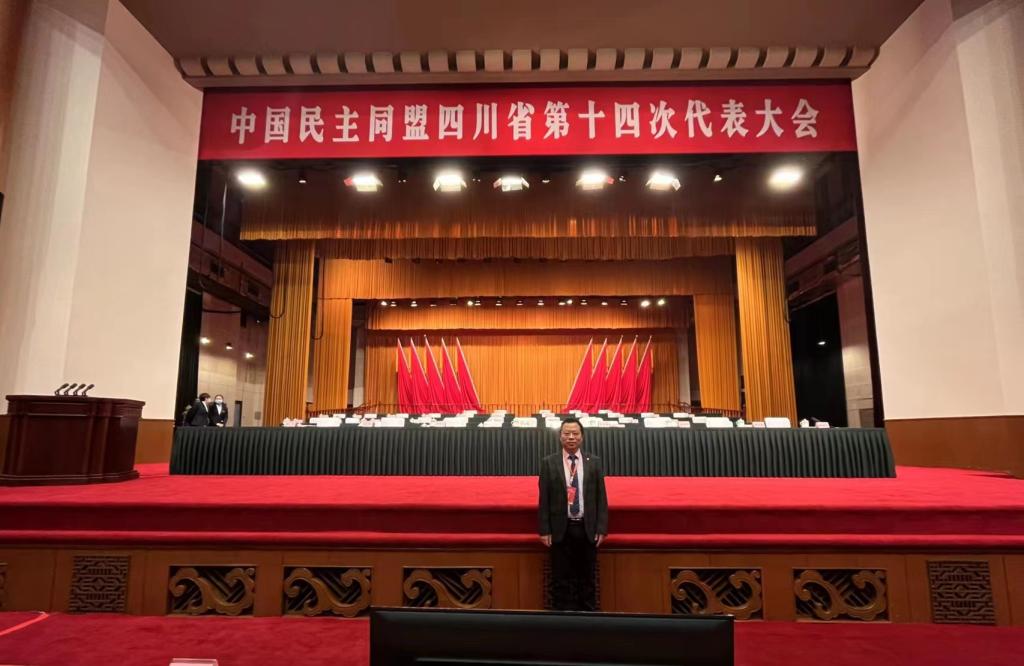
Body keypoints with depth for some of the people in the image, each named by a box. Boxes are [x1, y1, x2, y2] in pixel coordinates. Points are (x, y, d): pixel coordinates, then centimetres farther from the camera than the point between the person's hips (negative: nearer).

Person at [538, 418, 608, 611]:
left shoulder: (594, 462, 4)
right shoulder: (549, 463, 0)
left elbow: (601, 497, 3)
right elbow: (544, 499, -1)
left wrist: (601, 528, -3)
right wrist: (545, 530, -6)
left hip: (587, 529, 1)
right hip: (561, 530, -1)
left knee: (588, 579, 11)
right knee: (561, 580, 6)